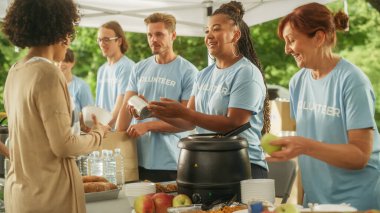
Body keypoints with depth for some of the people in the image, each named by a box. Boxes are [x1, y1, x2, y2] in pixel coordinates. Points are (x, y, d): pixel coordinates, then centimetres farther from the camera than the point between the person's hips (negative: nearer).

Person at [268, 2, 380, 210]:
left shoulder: (351, 81, -15)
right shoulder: (297, 82, 3)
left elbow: (360, 156, -17)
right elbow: (303, 139, 9)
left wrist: (306, 146, -28)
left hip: (356, 201, -5)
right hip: (314, 198, 5)